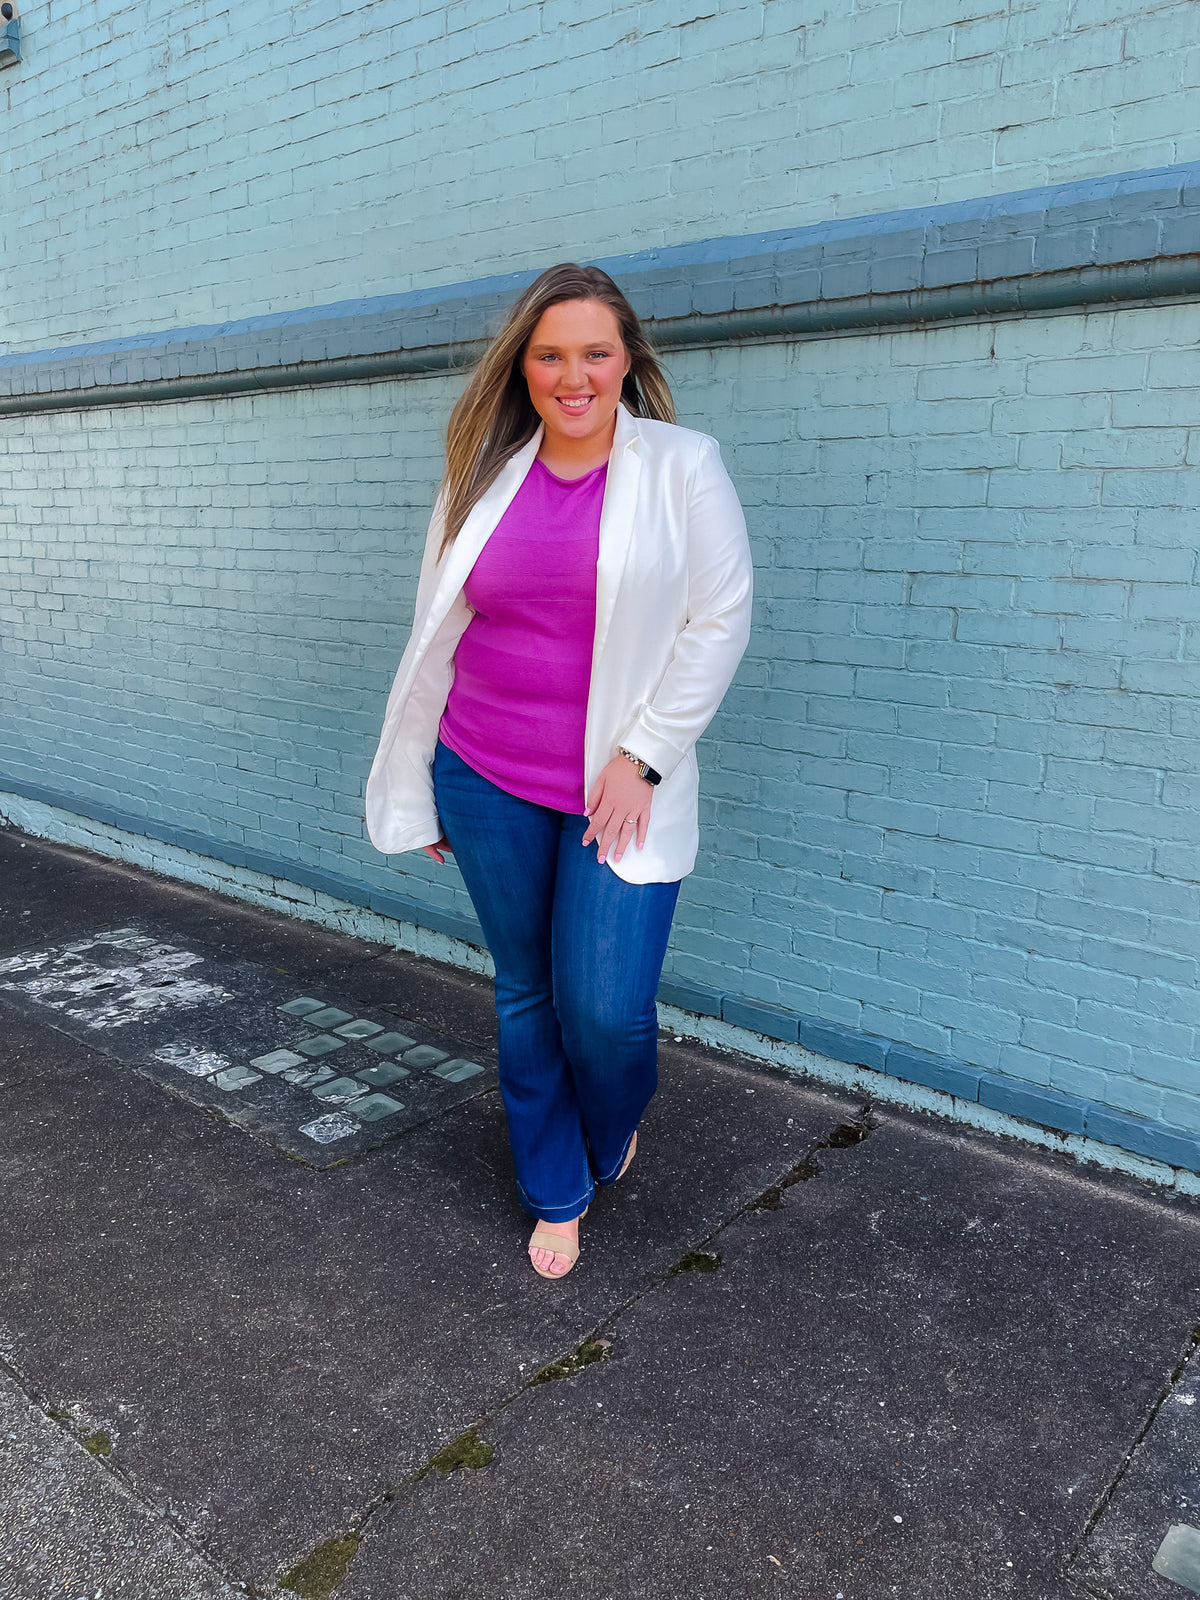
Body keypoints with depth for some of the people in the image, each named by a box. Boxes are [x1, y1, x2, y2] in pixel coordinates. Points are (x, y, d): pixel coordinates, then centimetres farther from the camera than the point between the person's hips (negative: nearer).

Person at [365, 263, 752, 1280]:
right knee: (526, 994, 12)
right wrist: (421, 792, 13)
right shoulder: (484, 475, 7)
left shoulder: (682, 469, -2)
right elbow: (439, 632, 12)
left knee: (605, 1008, -8)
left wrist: (641, 755, -11)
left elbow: (720, 619, -5)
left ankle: (612, 1132, 31)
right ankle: (556, 1196, 34)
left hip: (620, 787, -3)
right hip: (487, 782, 4)